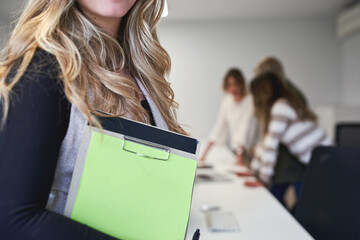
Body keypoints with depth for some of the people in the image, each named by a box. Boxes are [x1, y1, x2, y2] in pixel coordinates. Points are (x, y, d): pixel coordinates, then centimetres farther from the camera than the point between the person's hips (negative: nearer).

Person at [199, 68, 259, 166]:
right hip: (235, 149, 4)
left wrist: (241, 154, -28)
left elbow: (246, 128, -20)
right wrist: (206, 151, -3)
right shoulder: (227, 100, 2)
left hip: (248, 150, -4)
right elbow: (220, 126, 3)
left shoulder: (250, 100, -14)